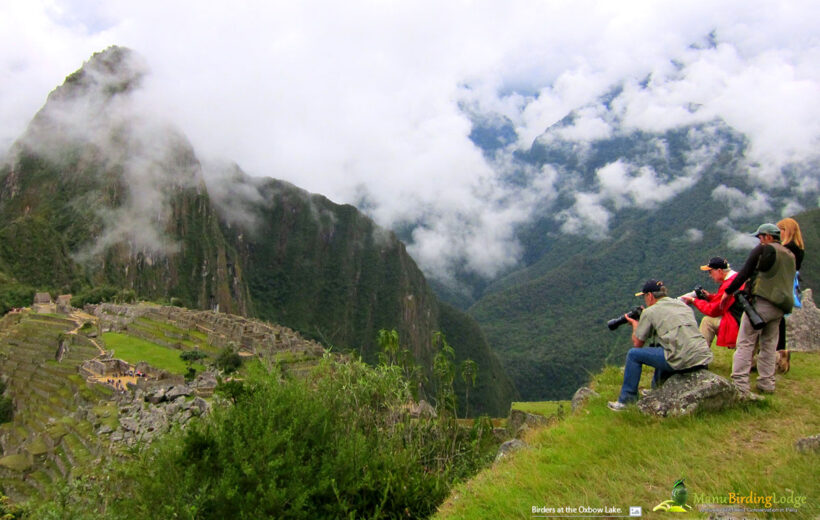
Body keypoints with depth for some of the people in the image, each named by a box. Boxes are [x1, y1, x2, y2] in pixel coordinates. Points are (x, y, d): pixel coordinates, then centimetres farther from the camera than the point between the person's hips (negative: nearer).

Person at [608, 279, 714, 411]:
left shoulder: (650, 312, 2)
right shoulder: (683, 304, 21)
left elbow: (637, 343, 7)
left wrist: (635, 324, 26)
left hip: (682, 360, -8)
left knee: (633, 354, 8)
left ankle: (625, 400, 12)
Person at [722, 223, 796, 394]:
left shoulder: (763, 250, -1)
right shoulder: (790, 256, 19)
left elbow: (745, 272, -5)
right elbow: (788, 282, 22)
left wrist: (728, 291, 1)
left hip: (761, 302, -7)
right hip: (780, 307, 7)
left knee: (745, 343, -6)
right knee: (769, 345, 14)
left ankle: (740, 383, -12)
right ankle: (766, 383, 14)